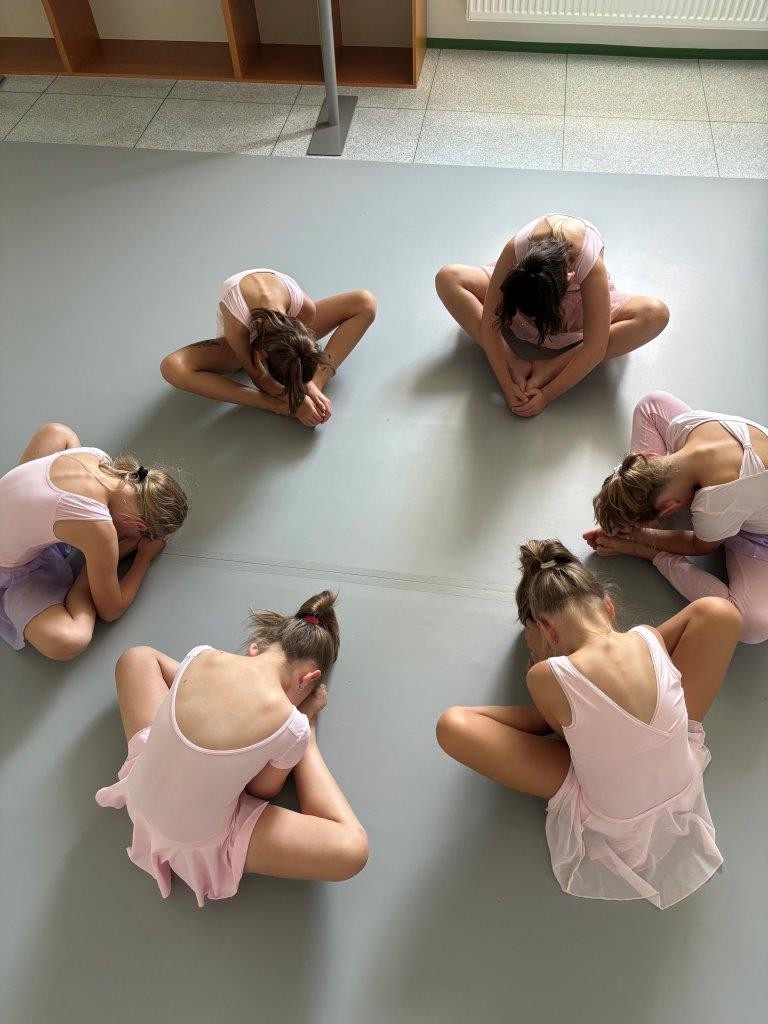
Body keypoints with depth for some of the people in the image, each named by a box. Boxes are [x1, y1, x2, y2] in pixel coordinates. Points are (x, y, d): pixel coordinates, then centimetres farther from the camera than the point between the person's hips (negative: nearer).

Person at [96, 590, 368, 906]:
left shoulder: (201, 656, -16)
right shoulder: (291, 726, -26)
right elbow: (262, 791, -5)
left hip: (139, 798, 5)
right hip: (196, 841, -4)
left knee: (138, 656, 20)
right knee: (352, 849, -9)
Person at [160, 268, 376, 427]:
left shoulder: (305, 308, -38)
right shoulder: (237, 326, -44)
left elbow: (301, 367, -20)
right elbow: (258, 377, -27)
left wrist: (313, 387, -37)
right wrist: (297, 402, -38)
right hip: (243, 340, -1)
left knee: (366, 303, -19)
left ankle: (319, 382, -25)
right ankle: (276, 405, -29)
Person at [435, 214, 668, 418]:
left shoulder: (591, 265, -41)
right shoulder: (515, 248, -37)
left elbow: (595, 348, -36)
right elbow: (489, 323, -30)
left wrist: (547, 395, -33)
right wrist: (507, 386, -32)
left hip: (579, 300, -1)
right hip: (525, 291, 1)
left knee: (656, 314, -31)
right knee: (447, 278, -23)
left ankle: (549, 367, -29)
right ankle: (515, 364, -26)